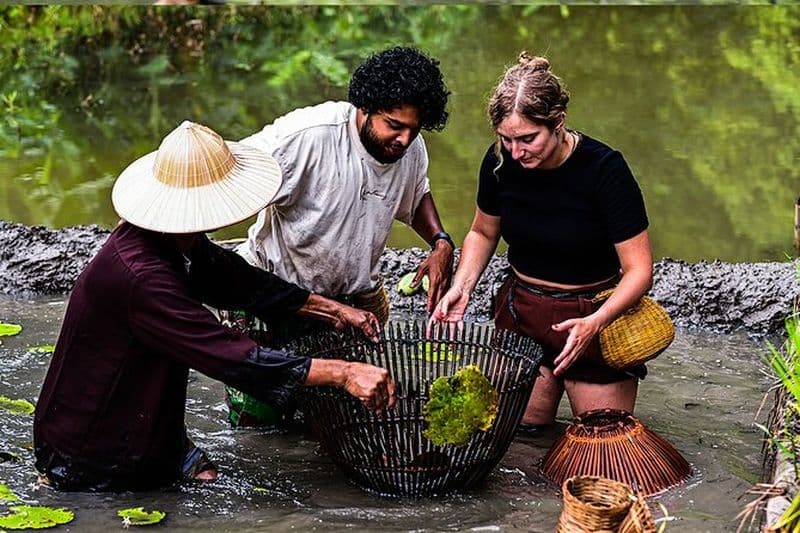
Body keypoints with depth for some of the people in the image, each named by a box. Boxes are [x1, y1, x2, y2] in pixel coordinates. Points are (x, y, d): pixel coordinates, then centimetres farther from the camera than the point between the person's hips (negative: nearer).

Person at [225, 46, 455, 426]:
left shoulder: (411, 148, -9)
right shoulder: (307, 134, -30)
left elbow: (416, 195, 14)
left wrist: (441, 242, -4)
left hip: (356, 294, 5)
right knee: (256, 416, 4)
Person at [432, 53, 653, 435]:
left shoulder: (604, 169, -23)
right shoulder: (500, 161, -11)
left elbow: (639, 270, -19)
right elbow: (483, 232, 10)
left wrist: (595, 323, -35)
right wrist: (460, 288, -8)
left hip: (592, 316, -3)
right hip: (521, 310, 3)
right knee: (523, 421, 1)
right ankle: (551, 381, 31)